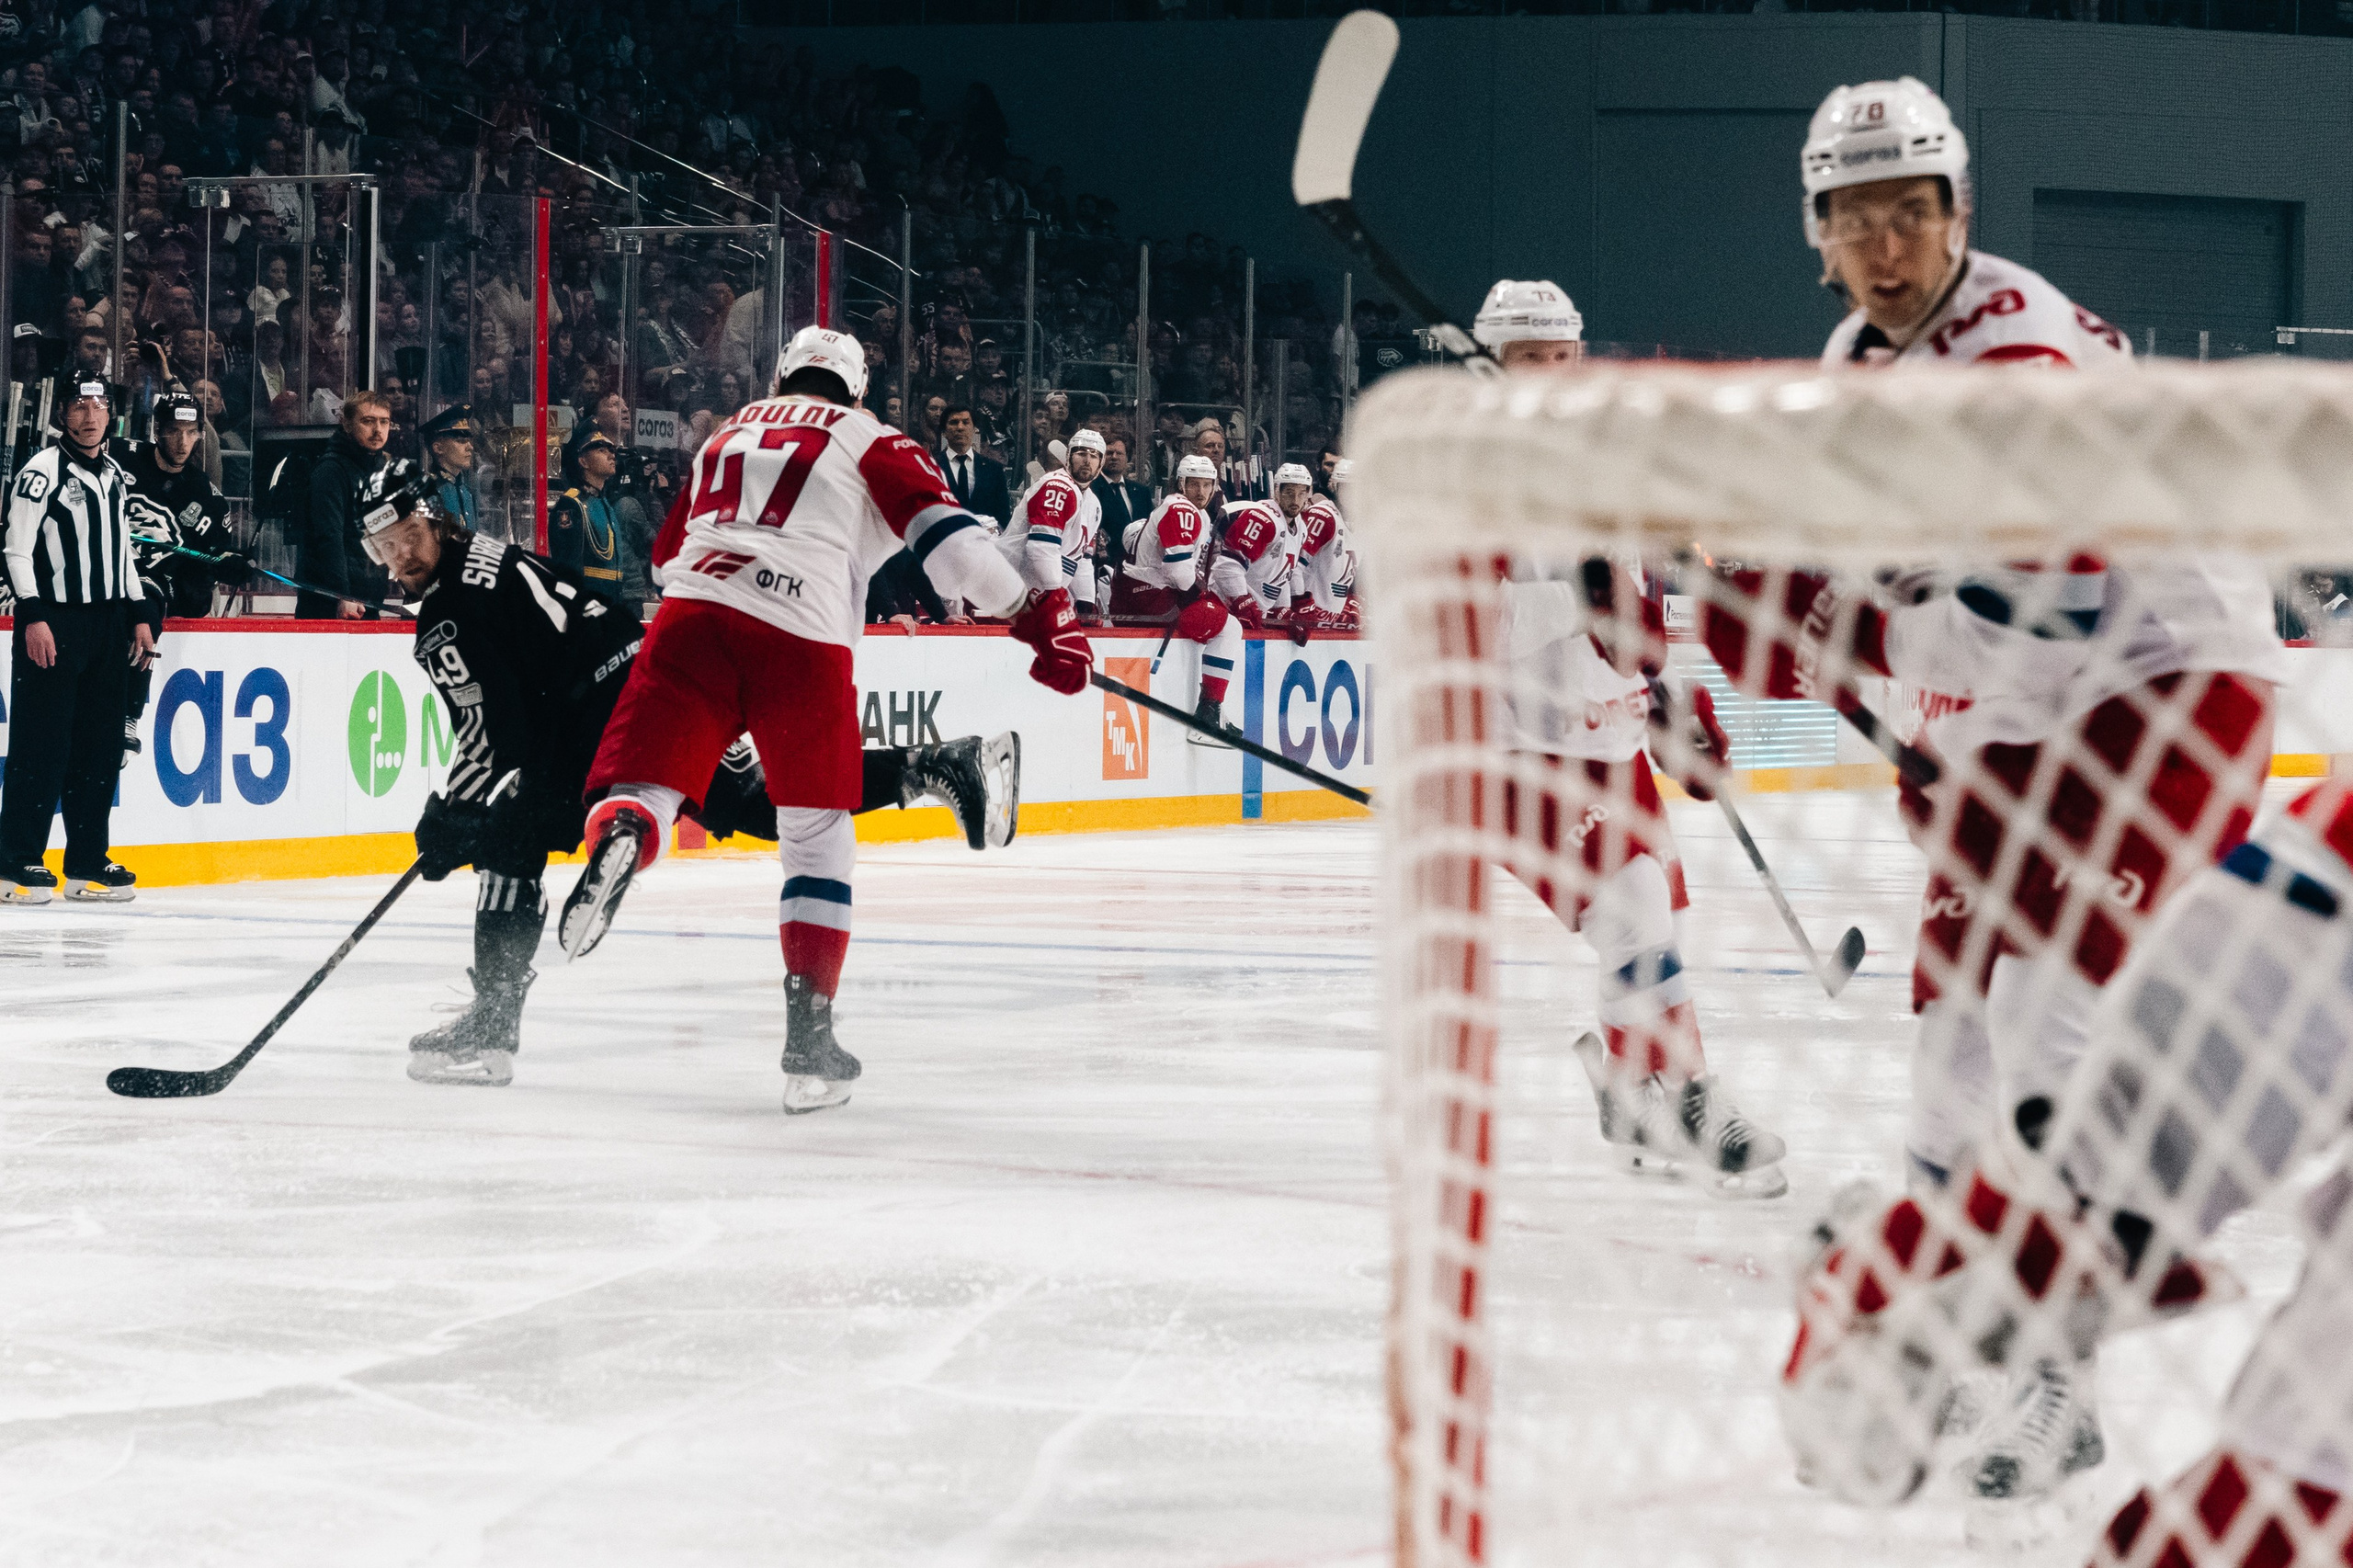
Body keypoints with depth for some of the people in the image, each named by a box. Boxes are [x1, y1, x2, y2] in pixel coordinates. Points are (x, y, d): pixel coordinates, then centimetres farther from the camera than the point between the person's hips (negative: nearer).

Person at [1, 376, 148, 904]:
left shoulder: (116, 475, 16)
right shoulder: (43, 471, -7)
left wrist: (137, 616, 19)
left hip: (107, 624, 7)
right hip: (53, 623, -7)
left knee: (101, 746, 7)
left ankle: (87, 864, 13)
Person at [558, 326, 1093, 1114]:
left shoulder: (729, 434, 30)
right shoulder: (868, 442, 17)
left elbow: (667, 552, 37)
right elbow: (942, 530, 1)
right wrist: (1033, 611, -1)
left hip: (693, 612, 2)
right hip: (804, 643, -2)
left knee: (646, 777, -3)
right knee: (819, 837, 10)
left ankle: (619, 833, -42)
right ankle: (808, 1037, 6)